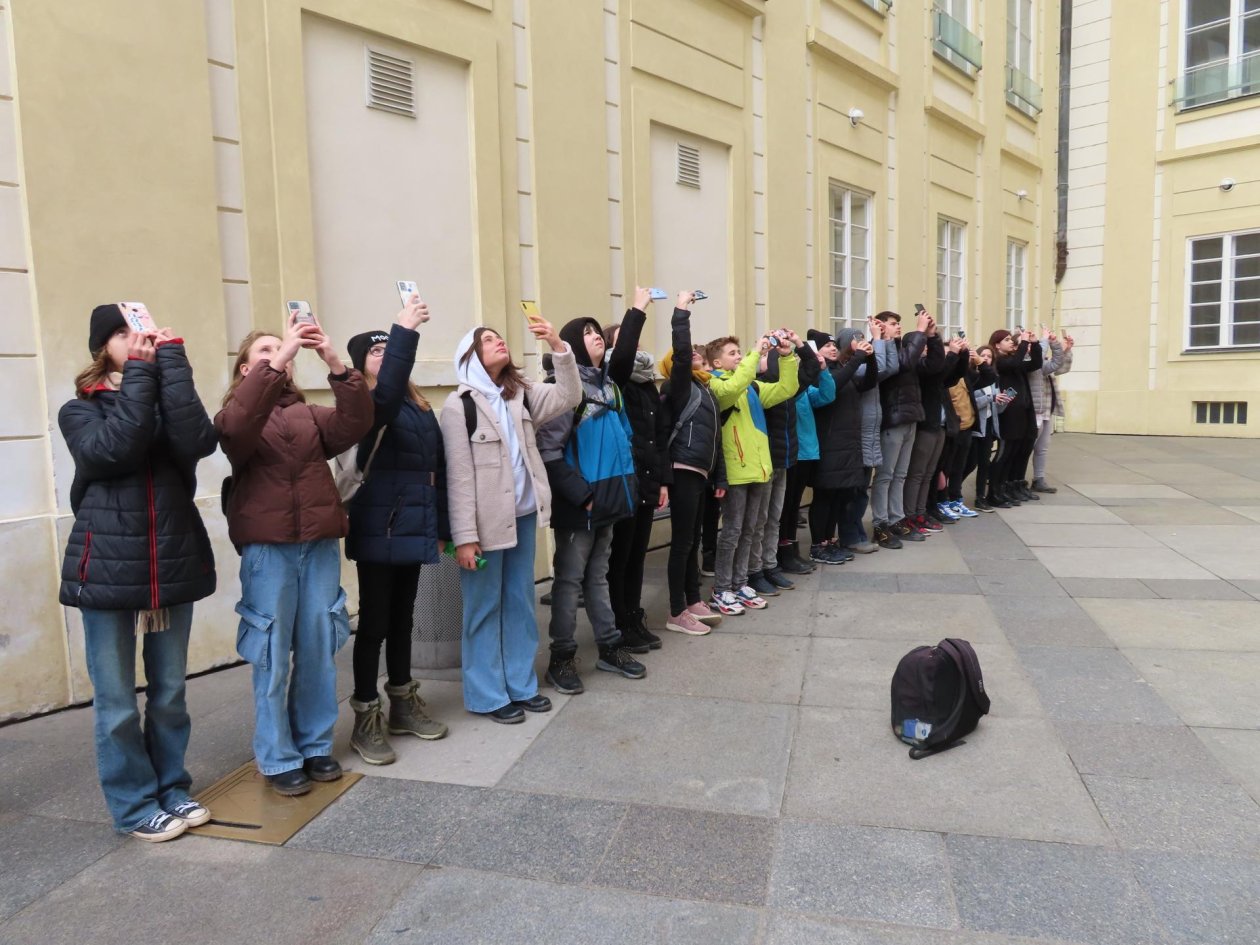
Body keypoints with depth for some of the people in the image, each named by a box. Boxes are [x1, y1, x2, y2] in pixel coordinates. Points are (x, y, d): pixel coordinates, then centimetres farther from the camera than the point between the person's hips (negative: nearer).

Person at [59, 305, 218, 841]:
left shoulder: (167, 402, 10)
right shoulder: (79, 412, 4)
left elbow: (200, 442, -13)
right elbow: (115, 448, -19)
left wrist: (171, 360, -11)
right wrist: (139, 373, -13)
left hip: (171, 566, 3)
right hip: (108, 569, -2)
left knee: (169, 694, 13)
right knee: (117, 704, 5)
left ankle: (172, 790, 28)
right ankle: (134, 806, 21)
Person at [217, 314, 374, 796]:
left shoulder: (311, 414, 11)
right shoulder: (234, 416, 3)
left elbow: (356, 422, -8)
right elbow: (238, 425, -22)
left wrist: (334, 362, -21)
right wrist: (277, 361, -28)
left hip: (320, 543, 3)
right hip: (267, 547, -3)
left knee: (319, 649, 10)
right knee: (272, 655, 4)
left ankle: (316, 745, 25)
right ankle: (278, 759, 17)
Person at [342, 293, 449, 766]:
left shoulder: (419, 405, 13)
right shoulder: (364, 404, -7)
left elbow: (437, 467, 13)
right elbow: (386, 391, -33)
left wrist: (443, 527, 12)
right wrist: (404, 331, -36)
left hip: (412, 529, 7)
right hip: (378, 532, -6)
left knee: (402, 620, 17)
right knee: (374, 624, 1)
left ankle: (403, 705, 30)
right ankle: (366, 719, 12)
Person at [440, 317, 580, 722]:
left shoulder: (521, 394, 11)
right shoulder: (460, 405, -8)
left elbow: (567, 397, 0)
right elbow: (459, 475, -13)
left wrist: (557, 346, -12)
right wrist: (465, 535, -17)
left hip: (523, 515, 6)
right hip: (487, 521, -6)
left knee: (520, 604, 14)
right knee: (484, 608, 4)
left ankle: (522, 685, 26)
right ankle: (489, 695, 16)